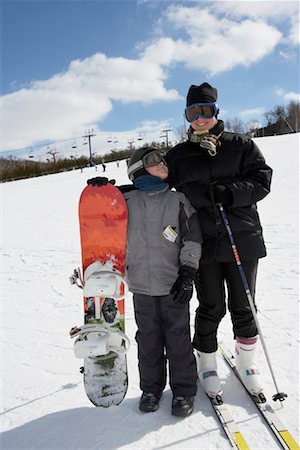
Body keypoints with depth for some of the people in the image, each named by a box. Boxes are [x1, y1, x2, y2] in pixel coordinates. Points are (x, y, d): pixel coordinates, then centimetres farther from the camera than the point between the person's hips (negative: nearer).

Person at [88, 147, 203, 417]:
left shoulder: (179, 201, 1)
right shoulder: (126, 200, 1)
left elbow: (192, 238, 0)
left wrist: (188, 273, -7)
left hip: (174, 286, -1)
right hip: (141, 287, 1)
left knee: (178, 340, 8)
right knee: (148, 341, 13)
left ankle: (184, 390, 26)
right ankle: (151, 388, 32)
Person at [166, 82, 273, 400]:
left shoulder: (240, 145, 6)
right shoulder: (178, 156, 9)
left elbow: (261, 180, -1)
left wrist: (230, 193, -16)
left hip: (242, 239, 0)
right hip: (204, 243, 0)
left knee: (242, 307, 10)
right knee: (211, 308, 6)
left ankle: (245, 362, 32)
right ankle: (206, 363, 28)